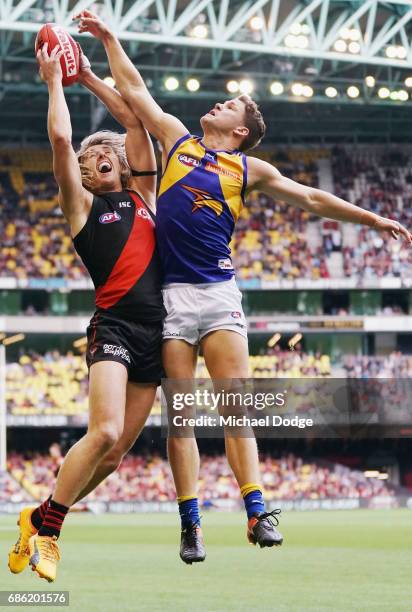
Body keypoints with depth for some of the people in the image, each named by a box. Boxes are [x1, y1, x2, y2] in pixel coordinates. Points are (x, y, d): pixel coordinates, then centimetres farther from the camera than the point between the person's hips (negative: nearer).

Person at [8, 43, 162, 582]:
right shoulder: (81, 205, 8)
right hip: (114, 326, -5)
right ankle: (43, 524, -9)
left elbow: (136, 120, 19)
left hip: (155, 334, 5)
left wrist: (88, 76, 22)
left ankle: (43, 519, 15)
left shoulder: (142, 194, 20)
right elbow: (61, 138, -2)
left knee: (116, 451, 2)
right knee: (105, 432, -23)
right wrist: (55, 79, 9)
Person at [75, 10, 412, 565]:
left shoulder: (250, 169, 13)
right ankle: (190, 525, -2)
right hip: (169, 292, 0)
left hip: (218, 292, 0)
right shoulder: (176, 137, 15)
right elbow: (134, 90, 19)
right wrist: (108, 39, 19)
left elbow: (313, 199, 18)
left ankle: (257, 512, -14)